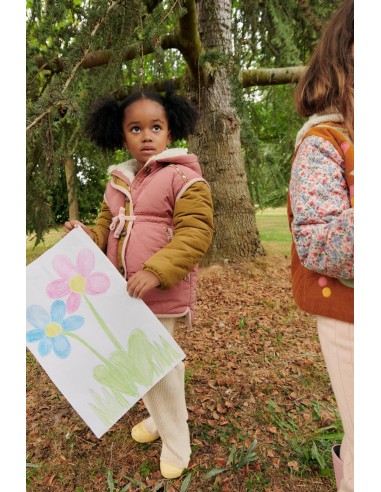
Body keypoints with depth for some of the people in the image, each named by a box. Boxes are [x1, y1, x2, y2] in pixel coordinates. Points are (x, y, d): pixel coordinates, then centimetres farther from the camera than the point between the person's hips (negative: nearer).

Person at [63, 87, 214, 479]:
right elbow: (107, 226, 20)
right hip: (123, 292, 7)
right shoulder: (118, 182, 12)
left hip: (161, 294, -7)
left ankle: (175, 440, 31)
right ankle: (159, 418, 47)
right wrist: (87, 237, -2)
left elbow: (195, 234, -18)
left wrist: (156, 272, -27)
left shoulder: (183, 178, -10)